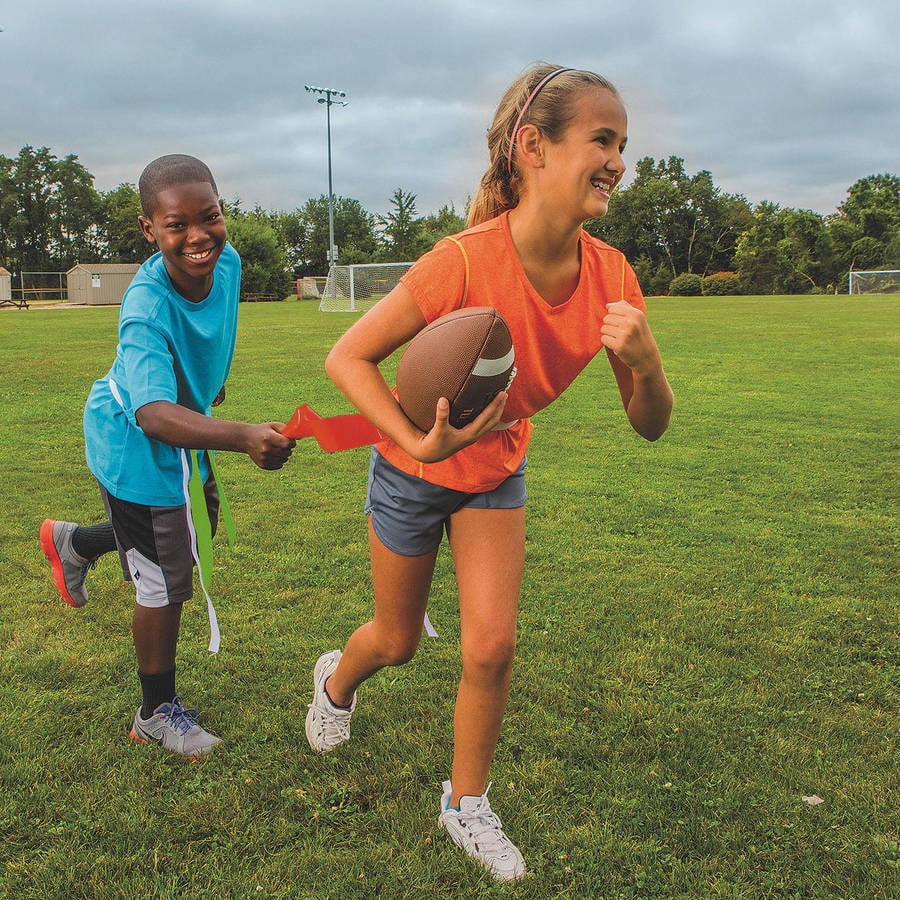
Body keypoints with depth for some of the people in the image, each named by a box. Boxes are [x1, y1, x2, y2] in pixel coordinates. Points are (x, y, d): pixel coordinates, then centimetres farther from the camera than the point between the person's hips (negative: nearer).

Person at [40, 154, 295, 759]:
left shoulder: (226, 260, -16)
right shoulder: (147, 311, -38)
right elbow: (155, 415, -52)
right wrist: (246, 437, -68)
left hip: (186, 424, 8)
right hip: (138, 446, -8)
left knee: (198, 529, 26)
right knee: (166, 582, 2)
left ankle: (76, 543, 49)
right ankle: (158, 713, 24)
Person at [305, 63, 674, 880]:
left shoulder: (611, 276, -19)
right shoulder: (465, 261, -34)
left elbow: (651, 425, -13)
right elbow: (347, 358, -25)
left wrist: (646, 363, -34)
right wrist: (419, 442, -38)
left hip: (496, 473, 3)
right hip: (413, 471, -3)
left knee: (492, 647, -4)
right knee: (398, 642, 15)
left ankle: (467, 805, 23)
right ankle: (335, 680, 53)